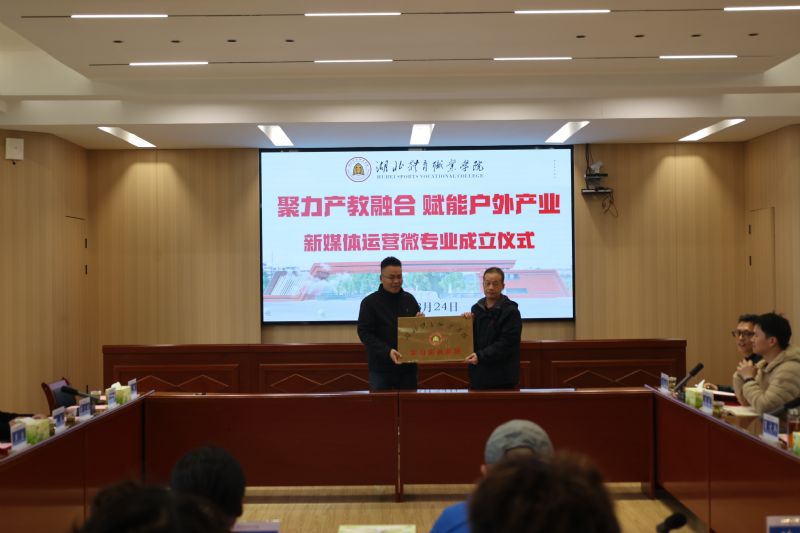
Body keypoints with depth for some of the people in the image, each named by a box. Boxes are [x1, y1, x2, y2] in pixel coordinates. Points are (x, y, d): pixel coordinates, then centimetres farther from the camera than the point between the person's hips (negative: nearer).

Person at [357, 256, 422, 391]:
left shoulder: (409, 299, 10)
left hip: (408, 366, 4)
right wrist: (387, 351, -23)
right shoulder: (369, 302, -3)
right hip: (381, 368, -4)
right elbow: (365, 333, -10)